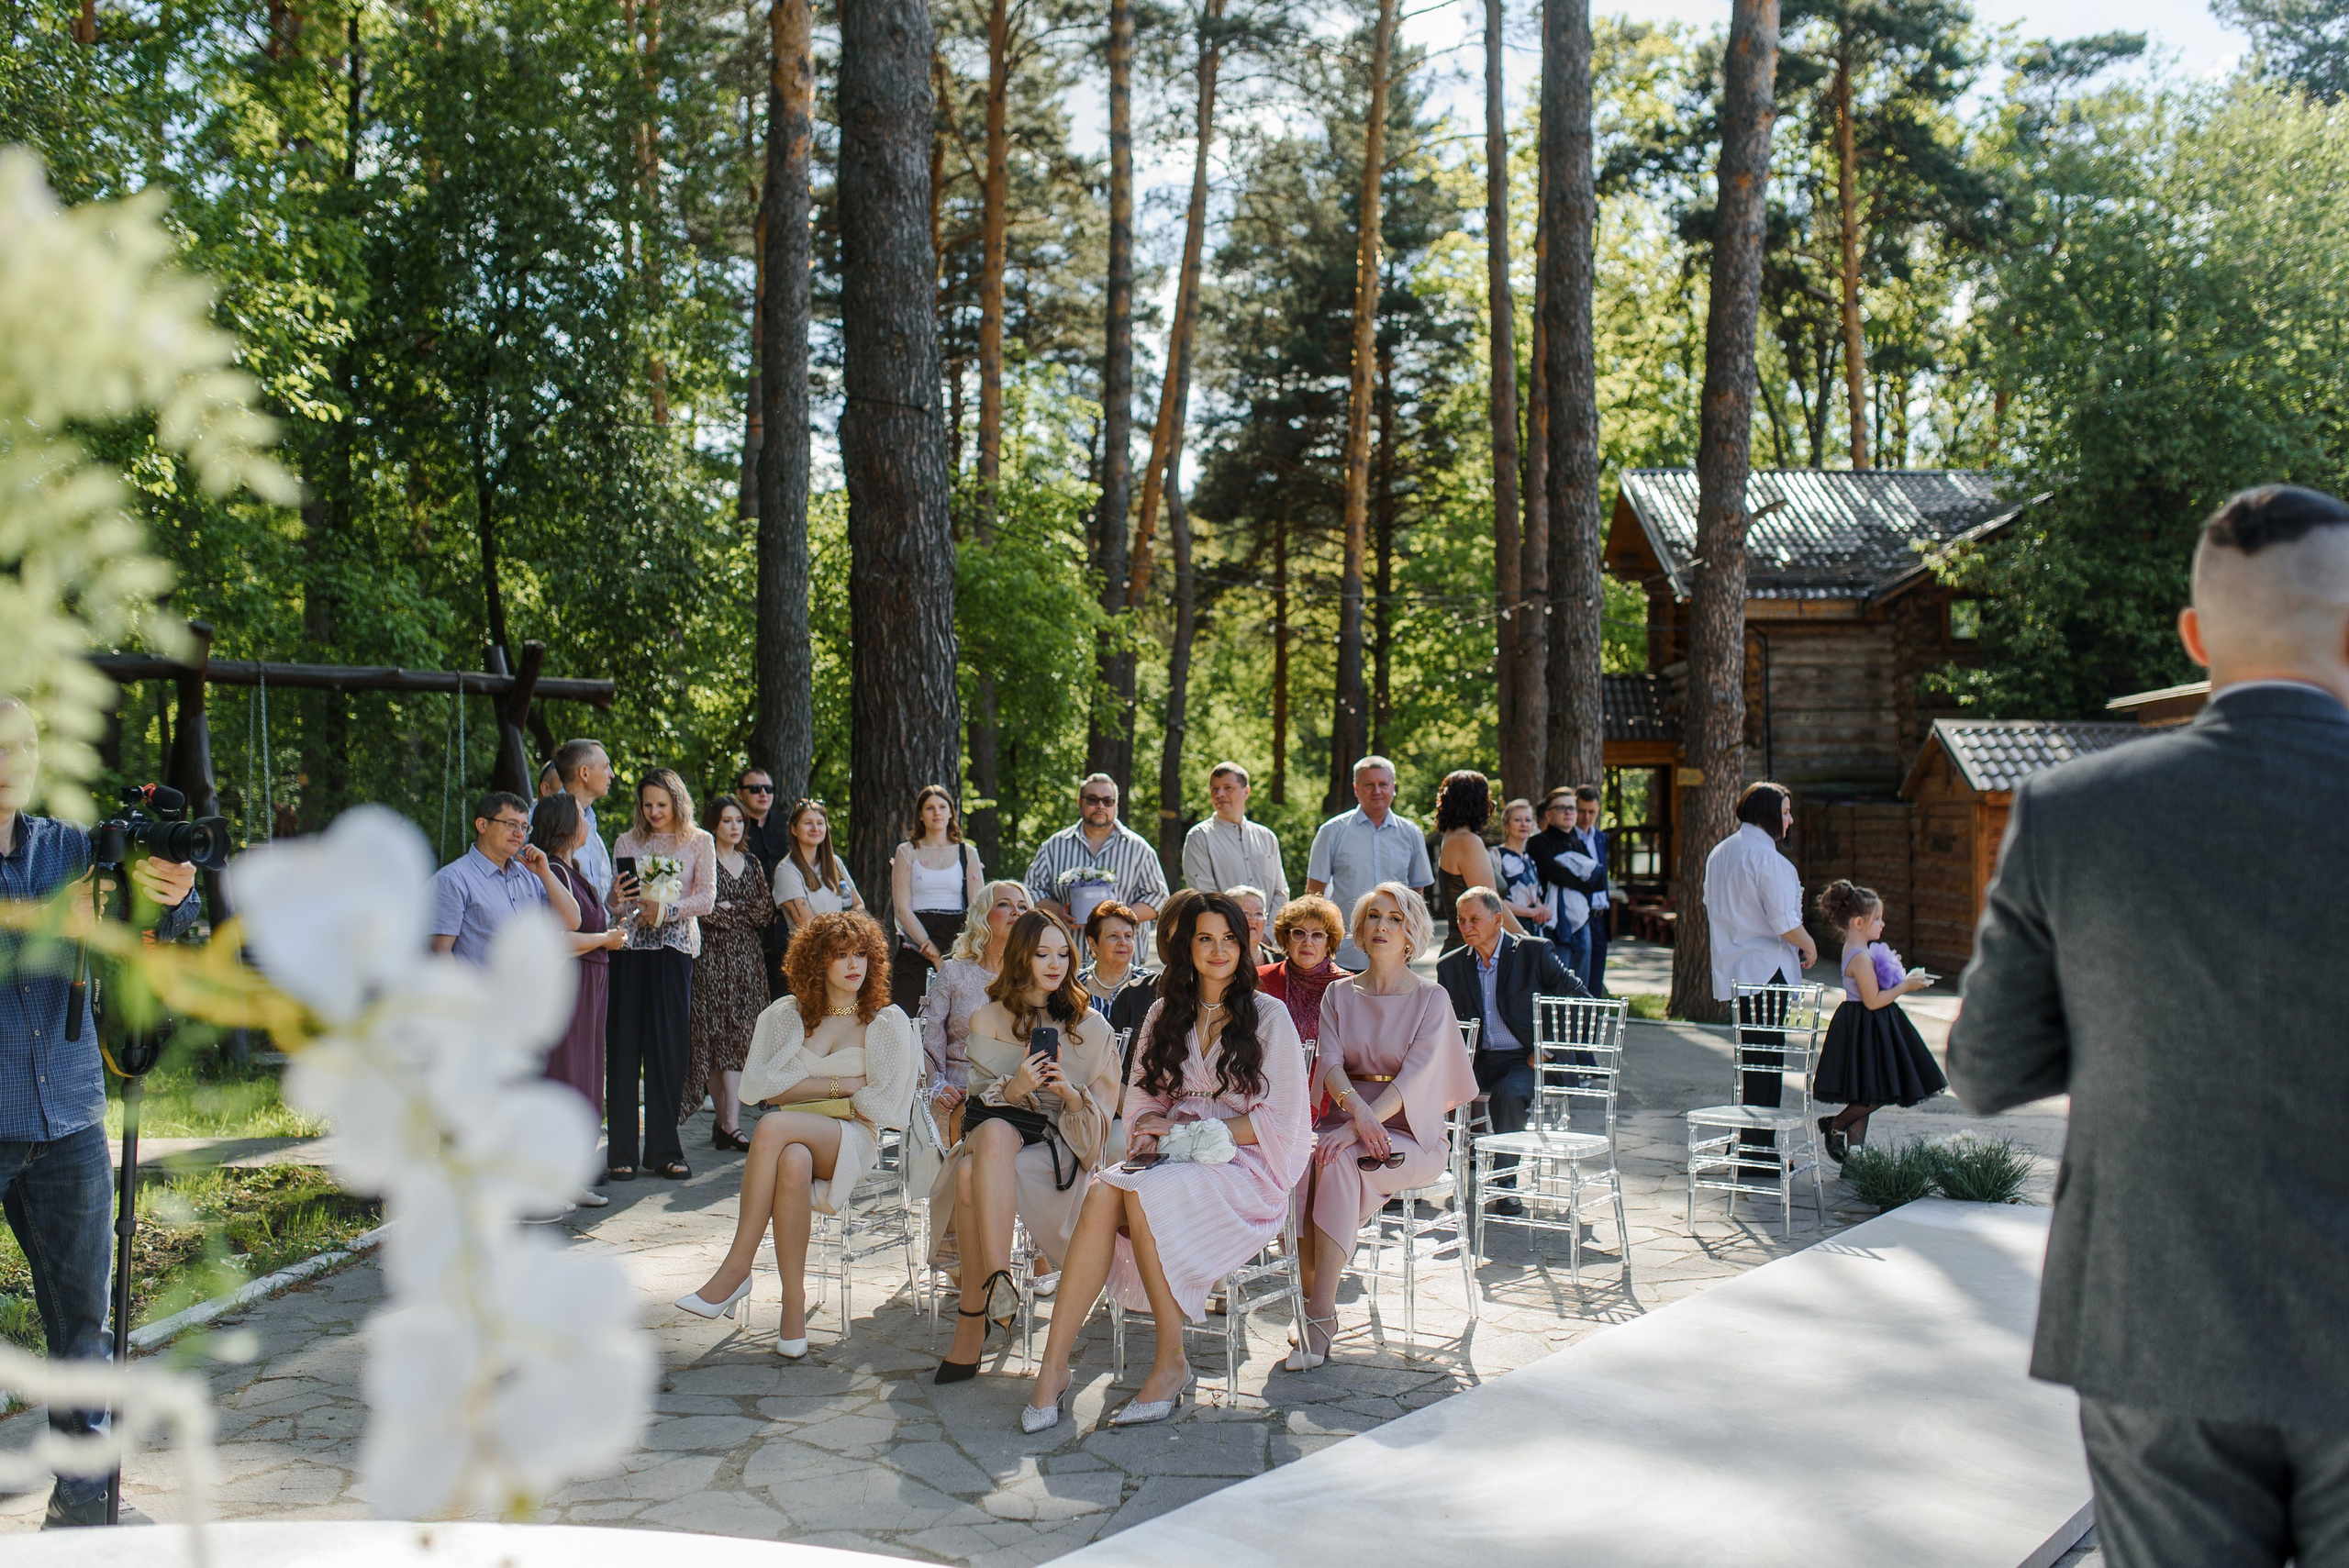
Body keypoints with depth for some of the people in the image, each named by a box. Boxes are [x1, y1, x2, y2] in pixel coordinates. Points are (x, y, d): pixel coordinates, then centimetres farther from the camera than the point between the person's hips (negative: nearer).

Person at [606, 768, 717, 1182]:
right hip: (631, 948, 1)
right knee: (624, 1045, -2)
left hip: (675, 949, -1)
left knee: (670, 1047, -1)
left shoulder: (700, 842, 8)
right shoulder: (628, 842, 12)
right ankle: (621, 1152, 4)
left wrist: (664, 911, -14)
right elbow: (615, 903, 9)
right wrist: (617, 898, -13)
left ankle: (664, 1151, 8)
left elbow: (706, 899, -1)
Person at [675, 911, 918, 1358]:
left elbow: (884, 1107, 1)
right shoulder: (785, 1015, 16)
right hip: (795, 1136, 2)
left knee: (773, 1126, -35)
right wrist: (838, 1085, -4)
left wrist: (802, 1090, 1)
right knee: (793, 1163, -38)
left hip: (853, 1141, -2)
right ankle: (794, 1303, -31)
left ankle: (736, 1268, -30)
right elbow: (758, 1085, 3)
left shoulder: (888, 1023, 9)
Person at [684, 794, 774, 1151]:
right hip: (711, 956, -4)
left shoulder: (751, 863, 17)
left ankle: (729, 1123, -4)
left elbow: (767, 911, 10)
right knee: (714, 1037, -5)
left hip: (747, 957, 4)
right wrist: (746, 912, -3)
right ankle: (726, 1119, 0)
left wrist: (730, 908, -3)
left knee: (740, 1037, -3)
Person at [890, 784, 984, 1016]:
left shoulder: (968, 853, 12)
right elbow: (902, 908, 0)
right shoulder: (906, 852, 9)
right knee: (904, 1016, -12)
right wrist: (931, 951, -10)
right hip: (915, 943, -1)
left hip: (956, 942, 1)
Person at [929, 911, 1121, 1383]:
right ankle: (997, 1280, -38)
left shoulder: (1091, 1026, 6)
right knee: (993, 1131, -36)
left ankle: (973, 1319, -32)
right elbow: (979, 1101, 7)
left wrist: (1071, 1093, -18)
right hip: (998, 1133, 2)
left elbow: (1100, 1118, 4)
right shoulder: (988, 1019, 11)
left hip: (1062, 1147, -2)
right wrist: (1013, 1089, -15)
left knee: (973, 1175, -33)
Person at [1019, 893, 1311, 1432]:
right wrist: (1157, 1129, -9)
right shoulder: (1166, 1014, 16)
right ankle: (1054, 1363, -29)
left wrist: (1195, 1132, -12)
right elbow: (1140, 1098, 15)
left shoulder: (1268, 1015, 2)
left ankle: (1171, 1361, -20)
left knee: (1143, 1195, -32)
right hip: (1175, 1157, 4)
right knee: (1104, 1191, -28)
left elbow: (1280, 1118, -4)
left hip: (1246, 1164, -4)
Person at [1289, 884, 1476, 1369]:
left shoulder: (1431, 998, 1)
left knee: (1337, 1162, -34)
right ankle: (1311, 1300, -20)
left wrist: (1358, 1127, -25)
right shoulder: (1339, 994, 13)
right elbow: (1330, 1062, -1)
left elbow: (1413, 1077, -11)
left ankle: (1321, 1315, -29)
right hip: (1347, 1113, 3)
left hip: (1410, 1131, -3)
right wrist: (1356, 1108, -24)